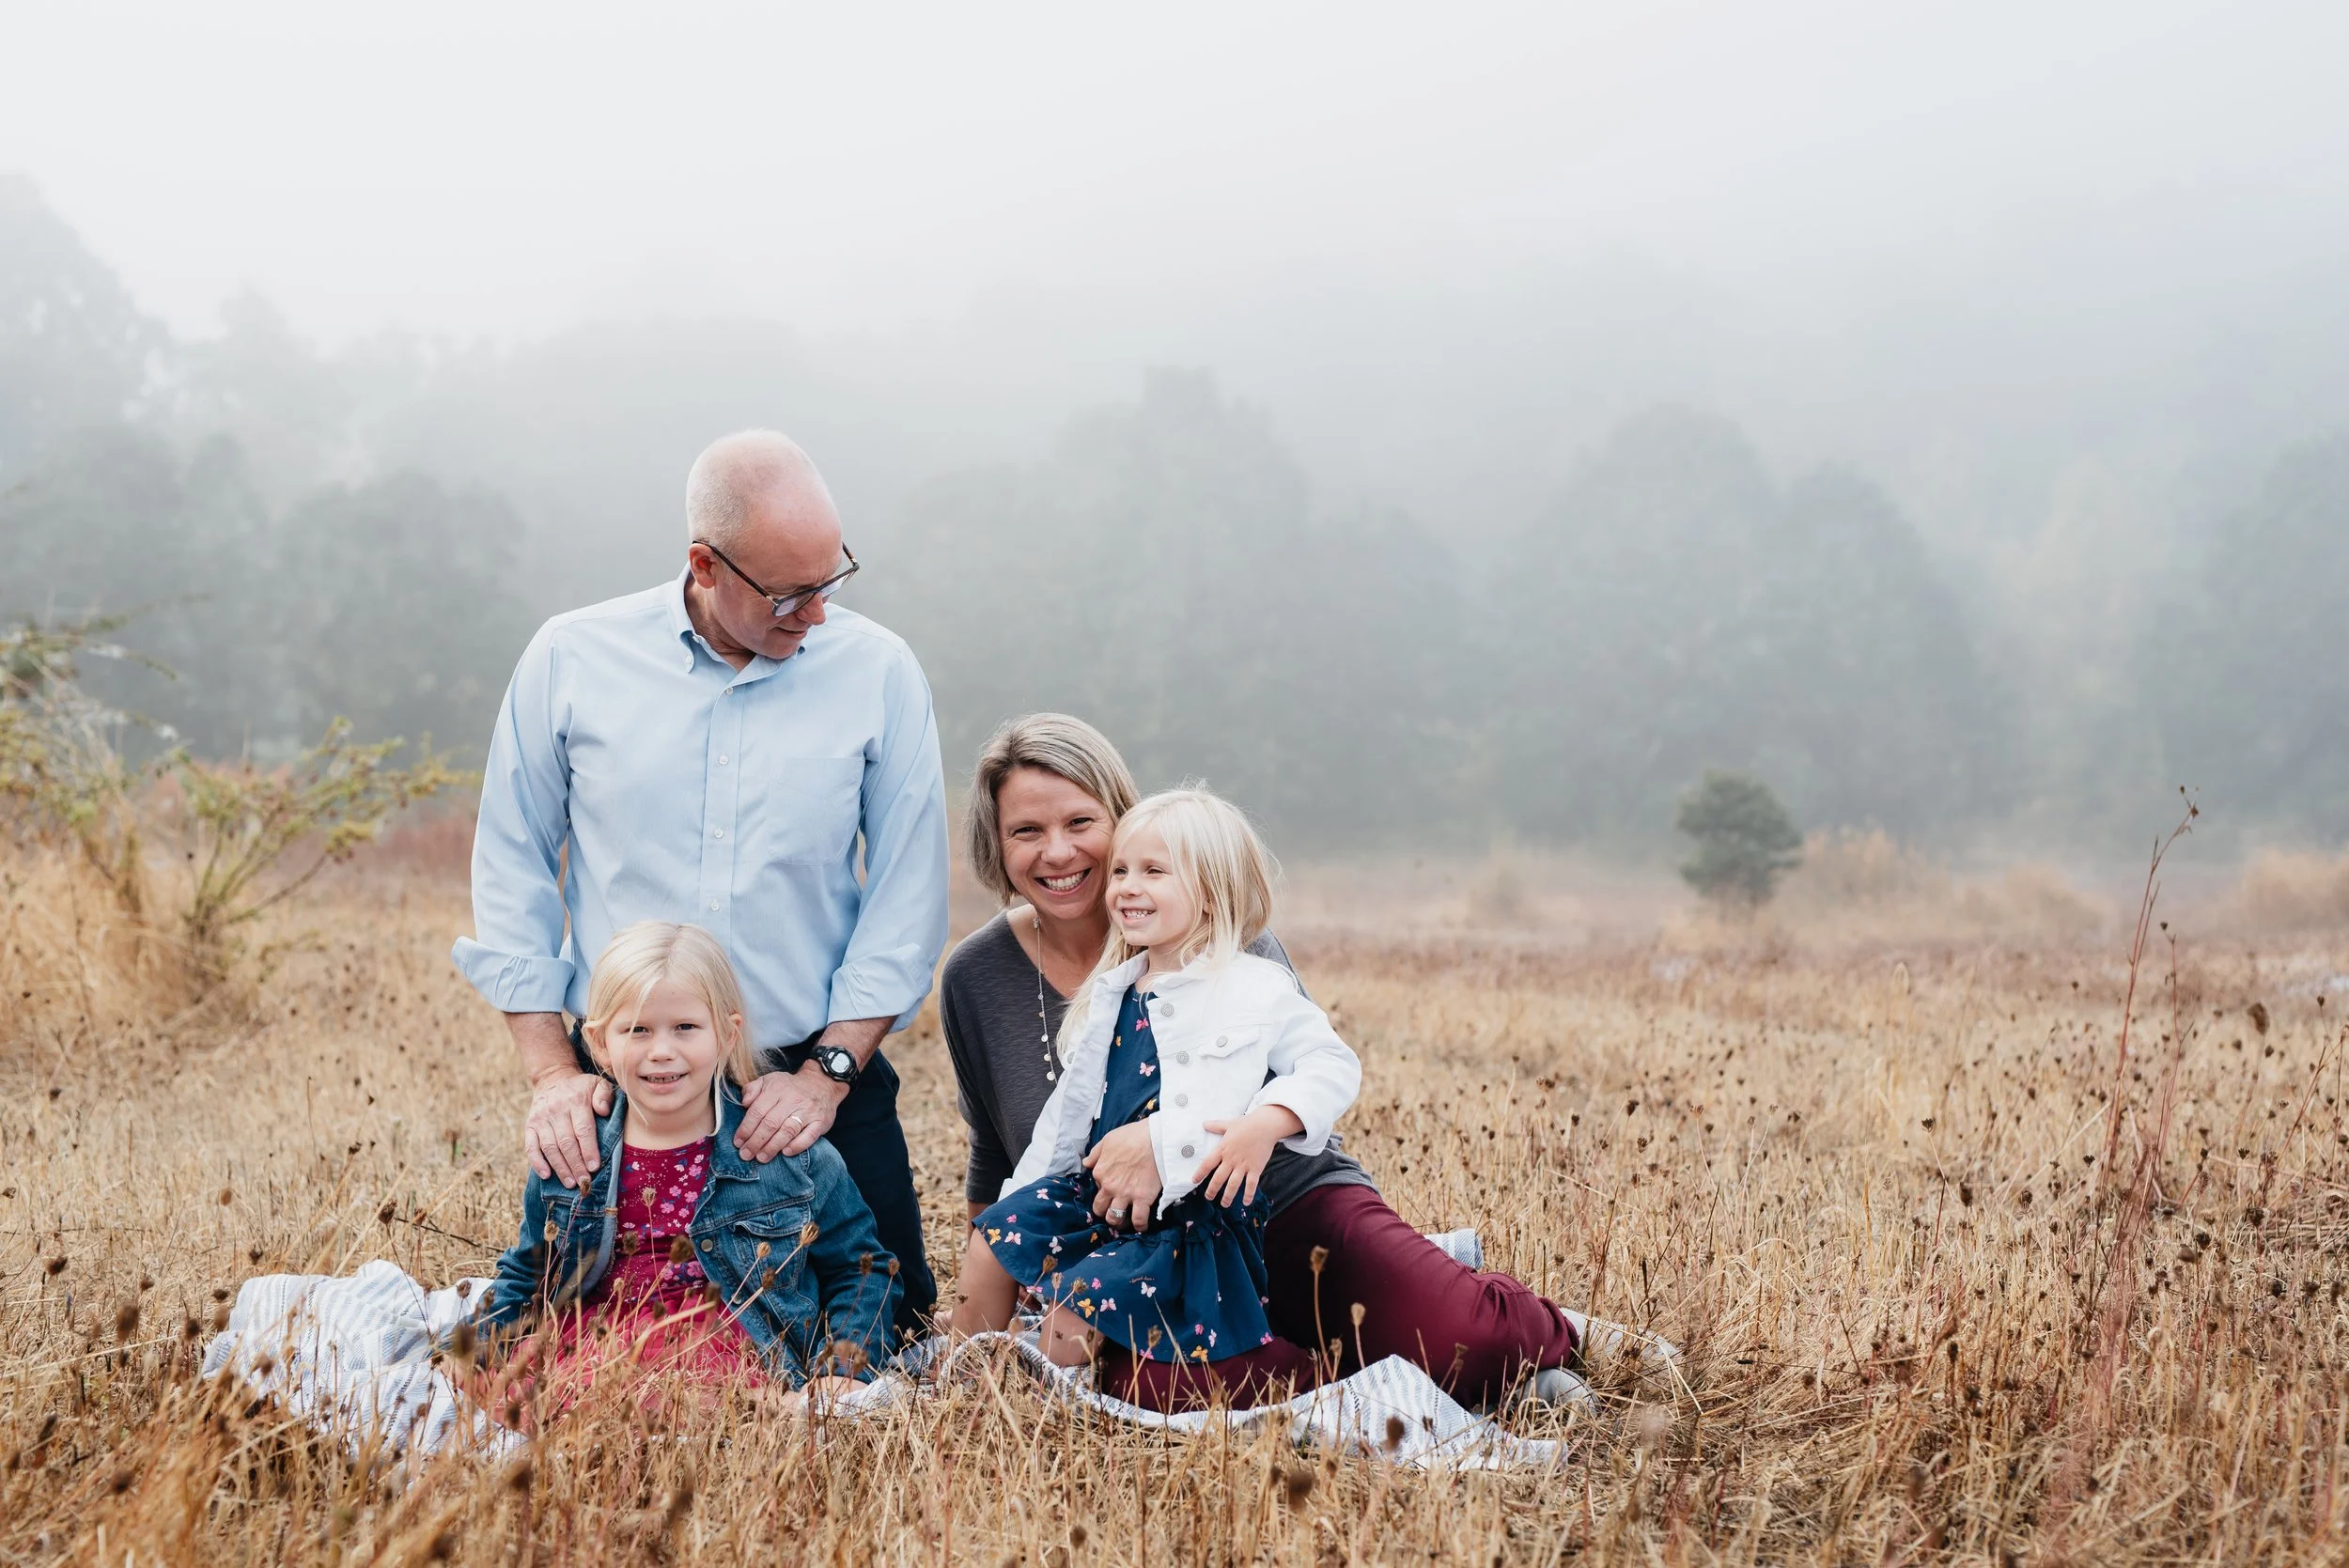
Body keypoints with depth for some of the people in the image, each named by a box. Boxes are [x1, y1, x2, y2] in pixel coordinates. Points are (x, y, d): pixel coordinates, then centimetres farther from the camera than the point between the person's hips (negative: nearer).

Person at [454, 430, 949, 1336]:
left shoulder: (879, 674, -2)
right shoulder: (569, 660, -2)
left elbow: (908, 897, -1)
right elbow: (511, 875, 3)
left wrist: (828, 1074, -9)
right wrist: (551, 1074, -4)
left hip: (817, 1077, 0)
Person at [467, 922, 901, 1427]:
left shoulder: (792, 1154, 3)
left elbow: (863, 1270, 12)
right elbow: (523, 1276, 24)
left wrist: (842, 1374, -4)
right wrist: (483, 1363, 7)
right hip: (591, 1339, 4)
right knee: (505, 1393, -30)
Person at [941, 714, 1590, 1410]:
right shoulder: (976, 979, 3)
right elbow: (996, 1167, 19)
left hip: (1290, 1203, -1)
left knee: (1470, 1342, -28)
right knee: (1166, 1386, -35)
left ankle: (1550, 1331, 8)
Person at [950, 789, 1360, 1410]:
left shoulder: (1257, 990, -7)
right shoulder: (1112, 994, 11)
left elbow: (1334, 1067, -12)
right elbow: (1072, 1106, 18)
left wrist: (1266, 1124, -29)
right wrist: (1022, 1191, 18)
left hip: (1193, 1213, -7)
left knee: (1080, 1293, -19)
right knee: (996, 1232, -3)